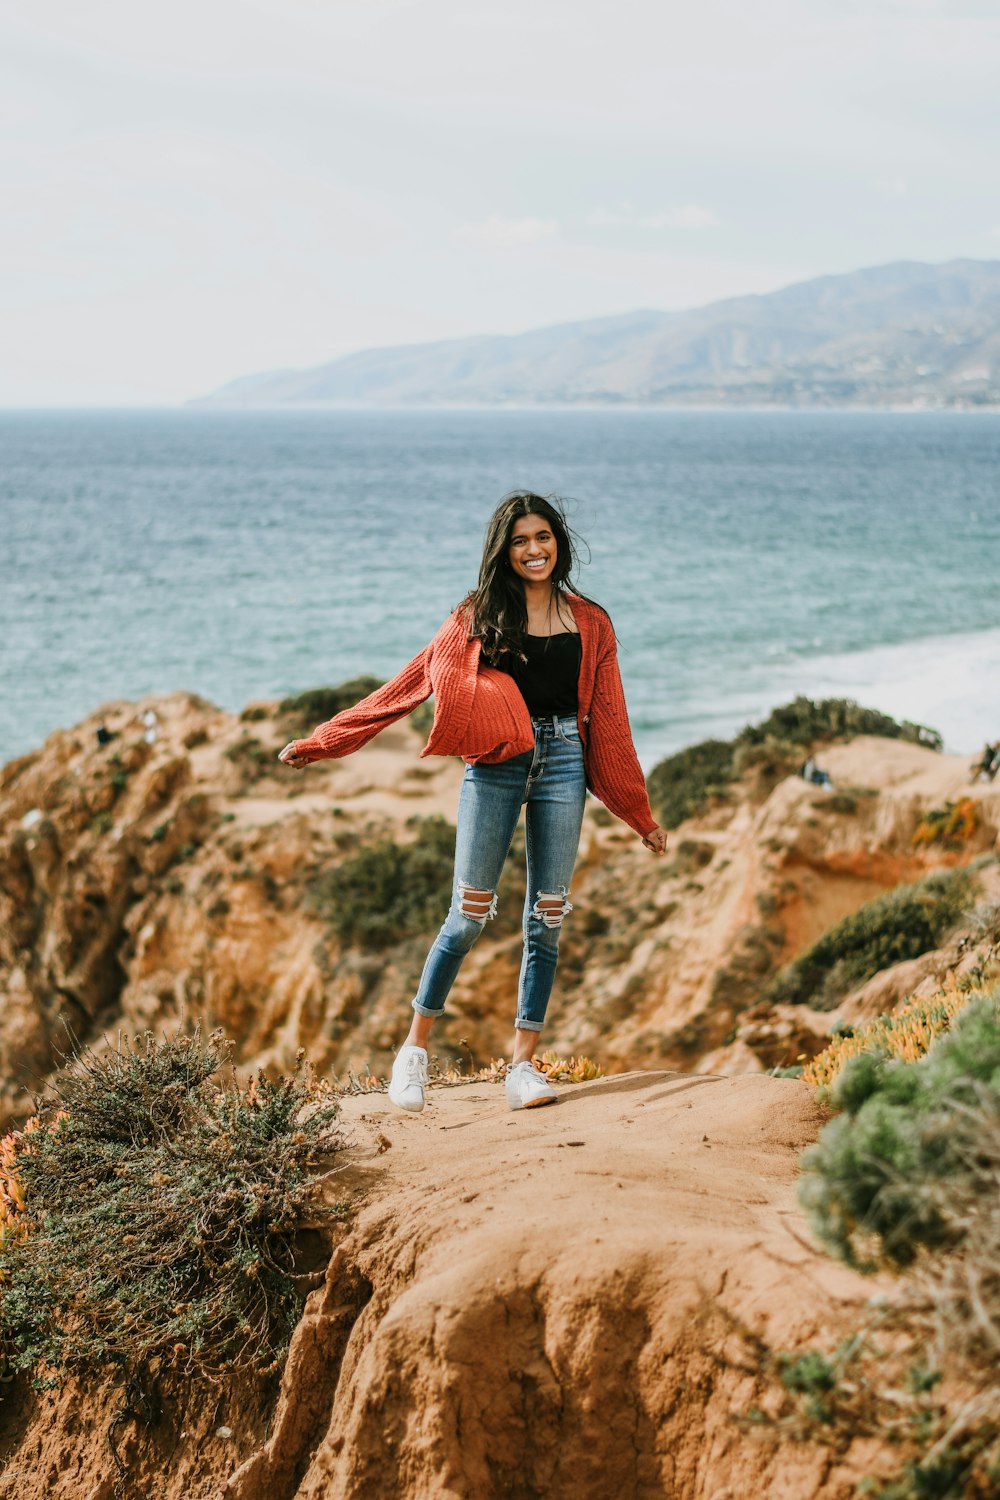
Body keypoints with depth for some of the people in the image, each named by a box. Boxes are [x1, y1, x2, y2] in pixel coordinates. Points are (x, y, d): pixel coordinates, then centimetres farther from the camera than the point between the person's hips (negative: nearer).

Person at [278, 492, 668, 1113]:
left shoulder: (589, 623, 12)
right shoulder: (478, 618, 7)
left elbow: (609, 723, 15)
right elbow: (410, 684, 7)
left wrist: (642, 816, 16)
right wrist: (321, 742, 4)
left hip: (562, 764, 2)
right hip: (494, 766, -2)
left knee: (547, 920, 0)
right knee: (470, 915, -5)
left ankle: (524, 1064, 6)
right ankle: (414, 1050, 8)